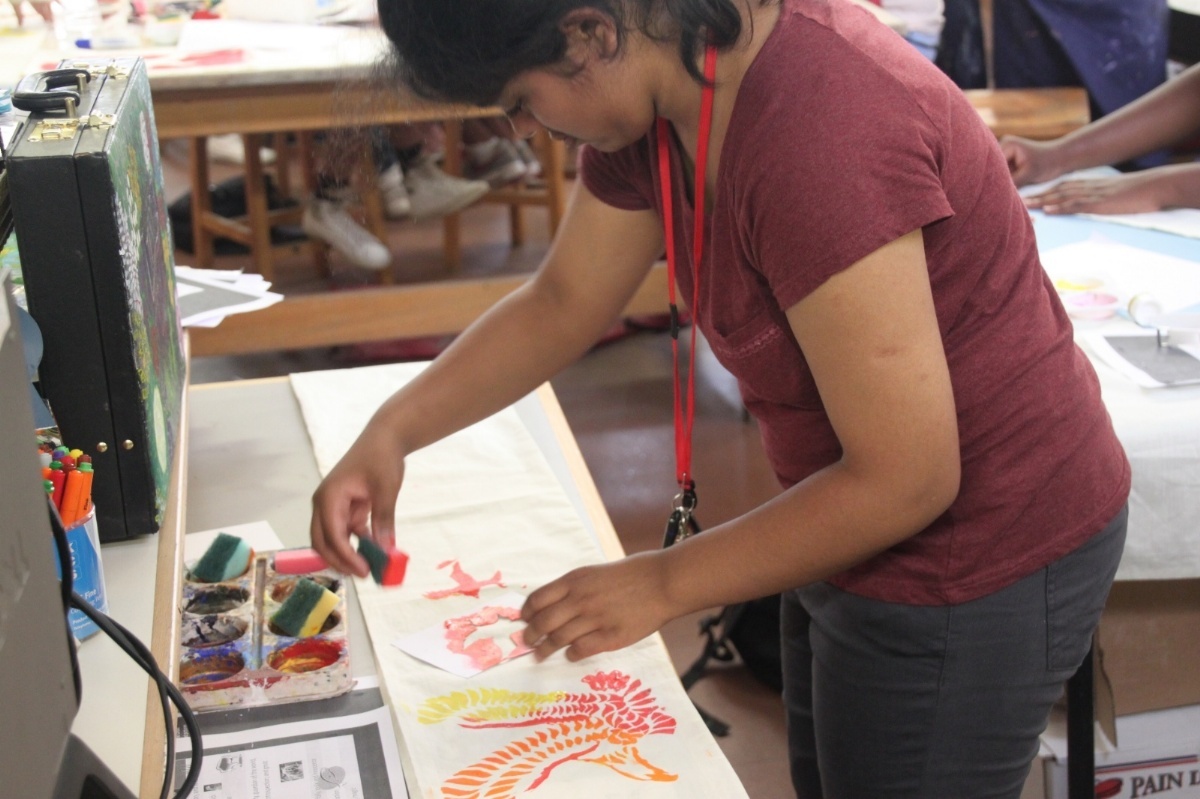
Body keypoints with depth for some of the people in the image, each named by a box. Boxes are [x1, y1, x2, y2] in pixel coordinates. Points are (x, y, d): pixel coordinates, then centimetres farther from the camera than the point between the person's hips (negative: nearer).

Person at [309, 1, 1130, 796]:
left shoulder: (814, 131, -34)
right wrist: (391, 433, -5)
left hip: (974, 572, -8)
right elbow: (561, 303, 6)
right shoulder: (661, 99, -7)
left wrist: (664, 583, -19)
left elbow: (905, 480, -29)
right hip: (862, 529, 9)